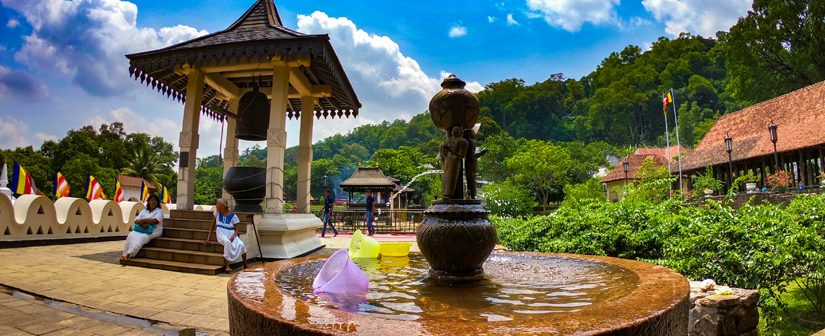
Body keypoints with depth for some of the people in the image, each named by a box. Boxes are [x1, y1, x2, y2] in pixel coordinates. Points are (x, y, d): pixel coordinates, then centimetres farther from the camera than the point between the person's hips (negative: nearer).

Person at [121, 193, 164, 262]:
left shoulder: (159, 211, 2)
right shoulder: (144, 211, 18)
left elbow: (155, 220, -15)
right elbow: (136, 220, 7)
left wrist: (143, 220, -7)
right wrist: (142, 223, -15)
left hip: (154, 231, -5)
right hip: (142, 229, 5)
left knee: (142, 237, -33)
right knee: (131, 235, -24)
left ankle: (129, 254, -38)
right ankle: (125, 254, -31)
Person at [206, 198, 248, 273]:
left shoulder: (233, 215, 0)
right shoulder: (217, 213, 6)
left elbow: (236, 230, 2)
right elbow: (213, 227, 12)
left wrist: (233, 236, -20)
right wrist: (208, 239, 6)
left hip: (231, 235, 0)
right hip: (221, 234, 0)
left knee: (241, 244, -30)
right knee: (227, 242, -38)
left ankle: (245, 264, -12)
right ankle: (226, 266, -35)